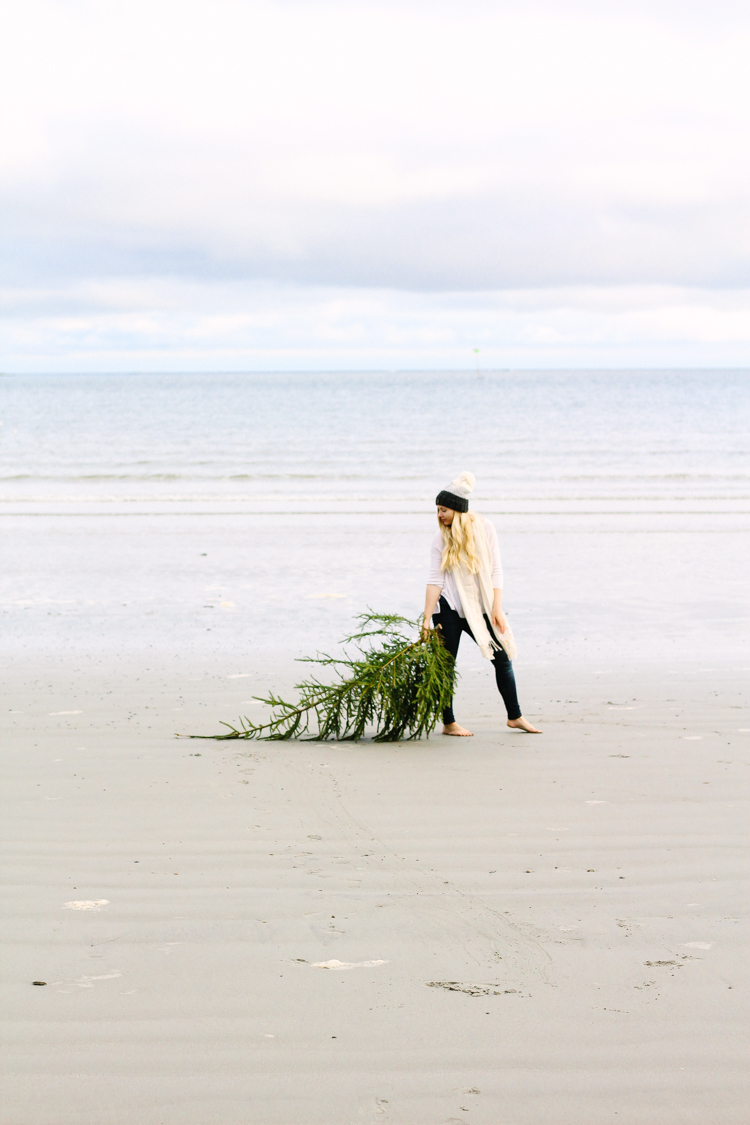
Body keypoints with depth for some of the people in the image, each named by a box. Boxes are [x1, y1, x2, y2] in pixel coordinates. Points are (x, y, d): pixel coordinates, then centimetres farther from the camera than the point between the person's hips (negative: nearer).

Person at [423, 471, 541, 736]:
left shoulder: (484, 529, -2)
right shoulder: (441, 539, -4)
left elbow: (495, 571, -2)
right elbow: (435, 579, -8)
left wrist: (497, 609, -9)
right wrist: (426, 619, -14)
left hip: (479, 609, 2)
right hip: (448, 609, -2)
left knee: (503, 659, 5)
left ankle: (515, 717, 18)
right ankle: (448, 723, 9)